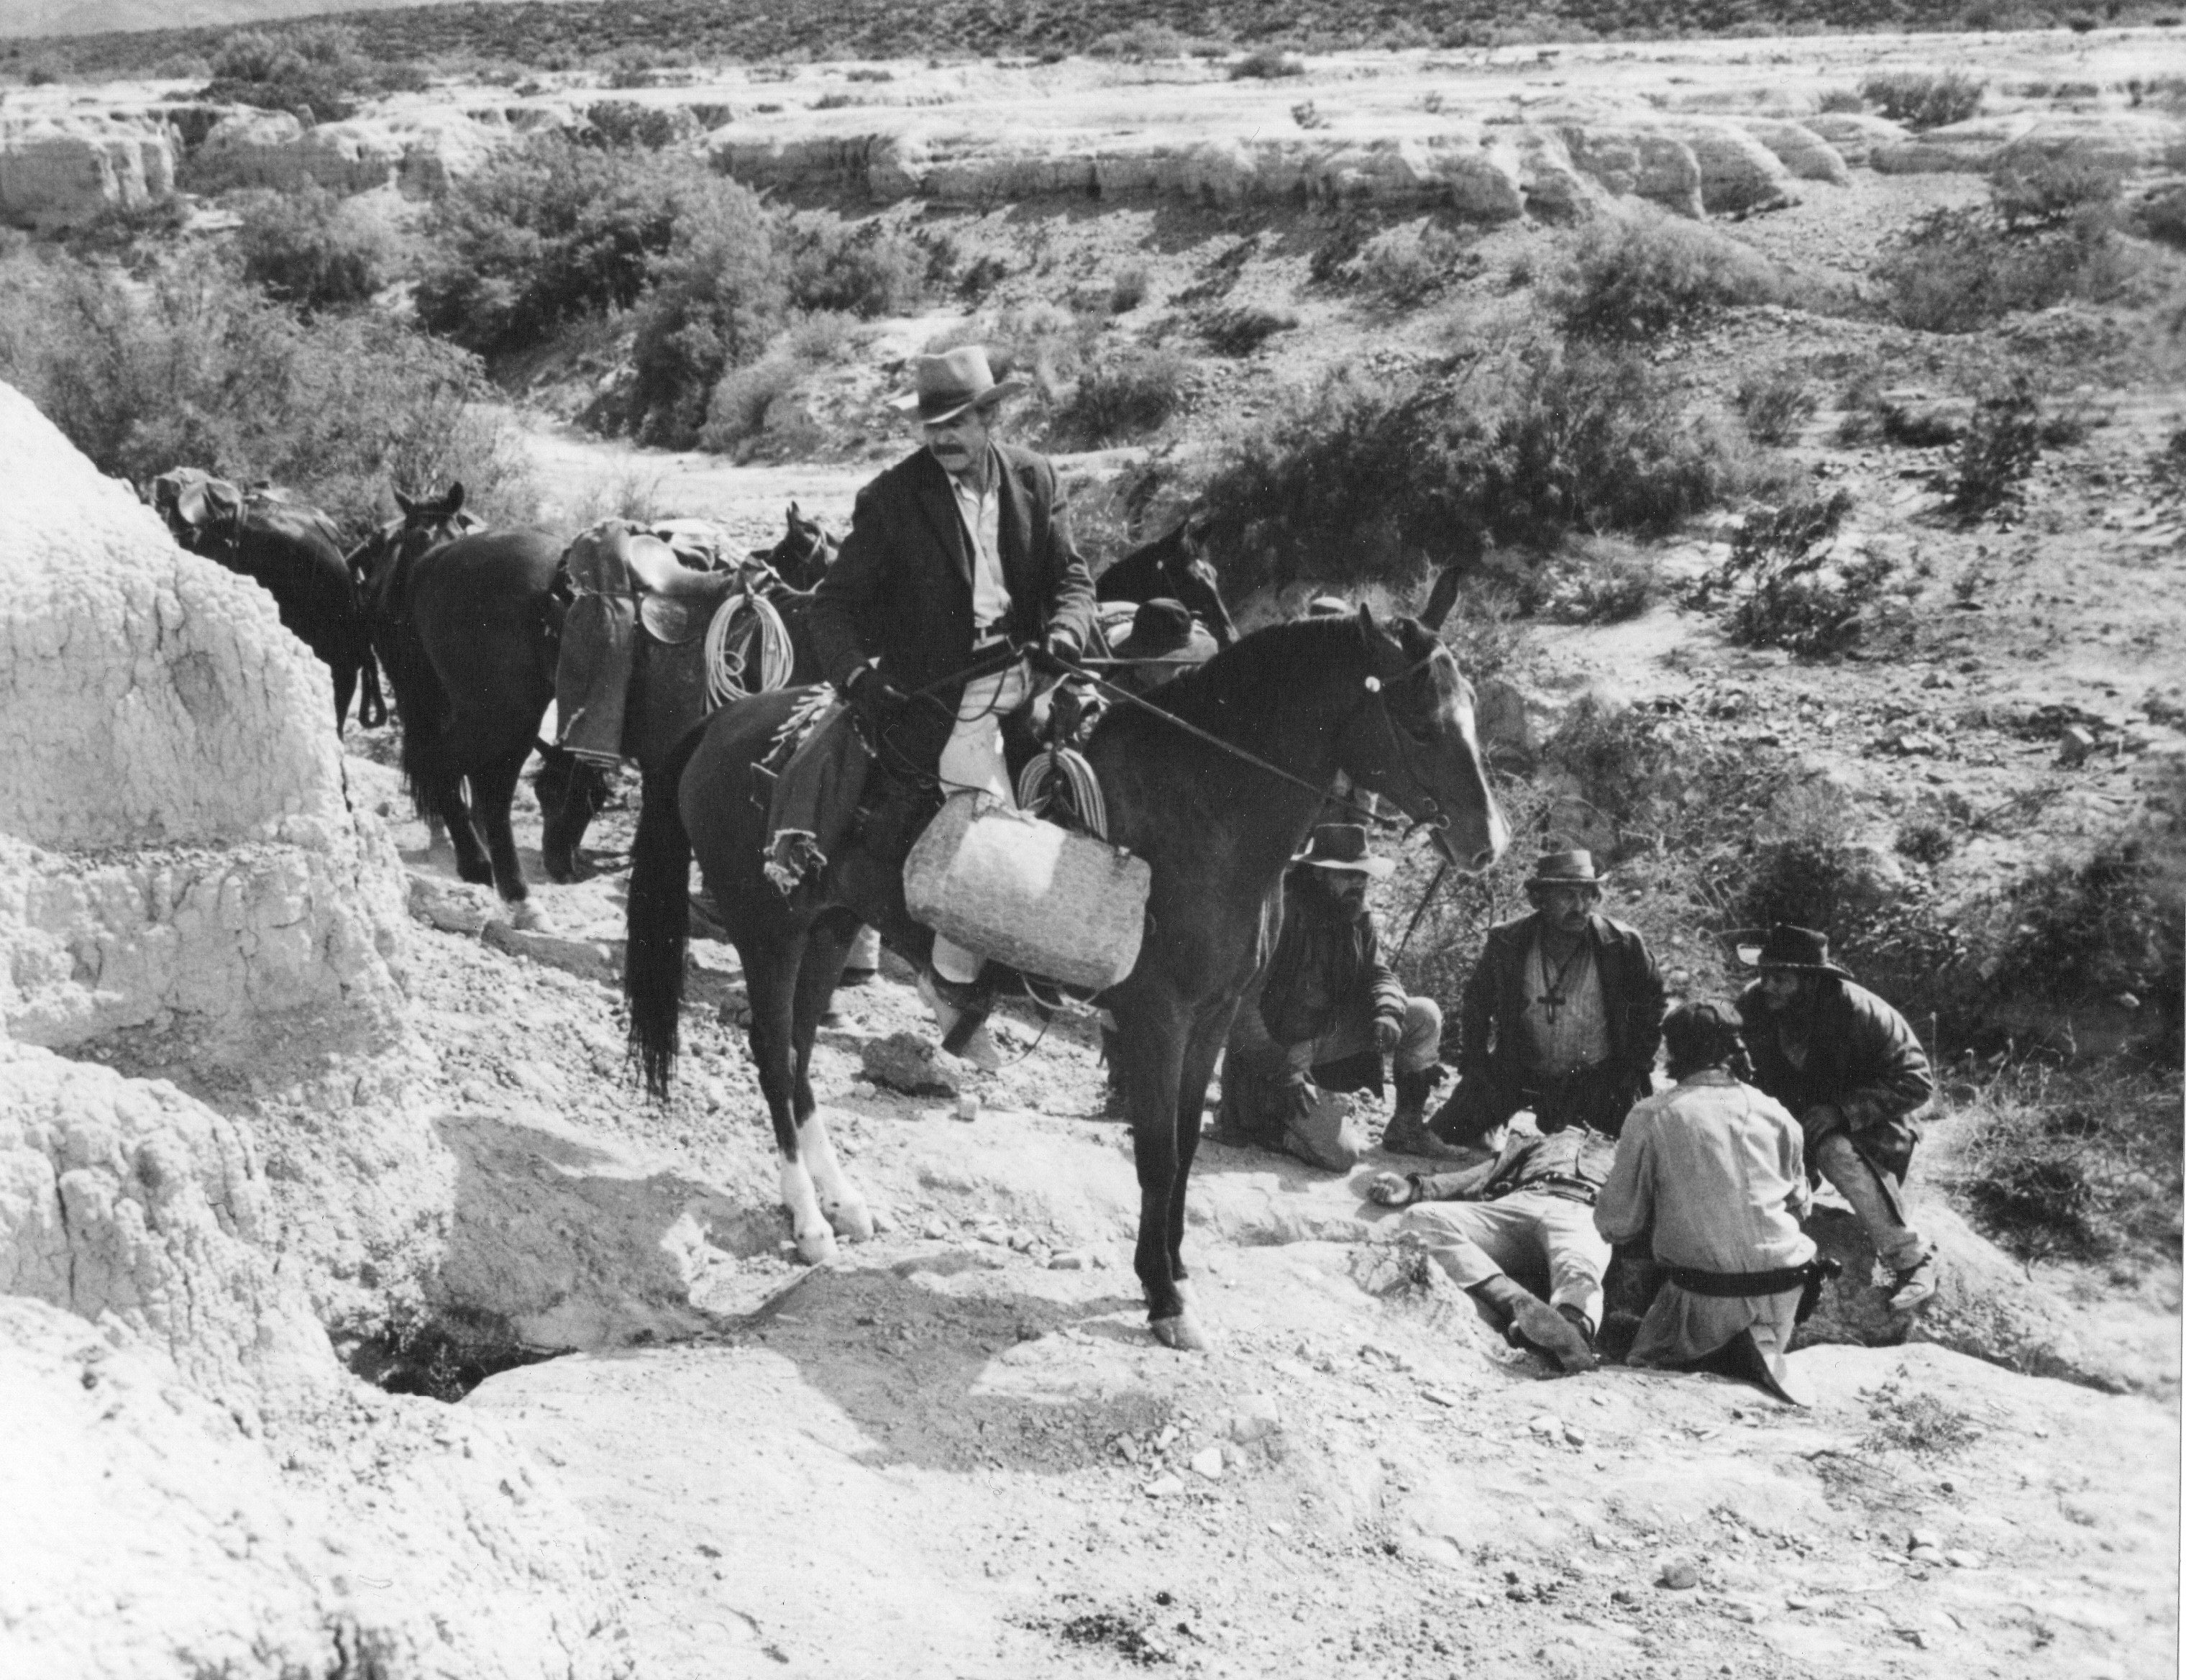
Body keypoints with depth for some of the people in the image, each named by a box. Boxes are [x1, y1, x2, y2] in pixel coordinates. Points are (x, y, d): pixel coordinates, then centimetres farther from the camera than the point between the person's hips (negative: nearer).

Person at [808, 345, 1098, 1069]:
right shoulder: (891, 498, -3)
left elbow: (1072, 576, 8)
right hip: (936, 695, -5)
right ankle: (954, 983, -1)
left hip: (1025, 673, 5)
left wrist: (1063, 635, -14)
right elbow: (833, 604, -2)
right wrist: (858, 681, -19)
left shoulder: (1035, 478, 8)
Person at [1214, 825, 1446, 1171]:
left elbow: (1379, 973, 4)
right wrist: (1281, 1071, -27)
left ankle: (1407, 1127, 7)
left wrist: (1388, 1012, -22)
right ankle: (1258, 1127, 4)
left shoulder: (1358, 920, 0)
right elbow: (1242, 1006, -23)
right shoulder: (1282, 918, -23)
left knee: (1425, 1015, -6)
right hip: (1279, 1051, -7)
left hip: (1331, 1036, 7)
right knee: (1343, 1154, -20)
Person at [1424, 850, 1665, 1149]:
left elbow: (1649, 1005, 3)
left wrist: (1636, 1066, -2)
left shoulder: (1623, 944, -13)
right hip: (1520, 1073, 1)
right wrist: (1473, 1066, 0)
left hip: (1599, 1076, -1)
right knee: (1450, 1132, -4)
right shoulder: (1506, 943, -11)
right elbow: (1477, 1004, 5)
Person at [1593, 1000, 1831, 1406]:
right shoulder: (1775, 1114, 6)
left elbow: (1614, 1225, -2)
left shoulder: (1651, 1117, -4)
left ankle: (1724, 1357, -9)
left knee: (1644, 1360, 19)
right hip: (1784, 1290, 3)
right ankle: (1761, 1352, -4)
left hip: (1706, 1293, -3)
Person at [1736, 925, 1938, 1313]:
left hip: (1862, 1124, -4)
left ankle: (1911, 1261, -26)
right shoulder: (1751, 1006, -13)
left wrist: (1842, 1110, -31)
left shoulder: (1855, 1009, -25)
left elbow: (1916, 1080, -23)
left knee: (1837, 1152, -37)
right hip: (1793, 1122, 4)